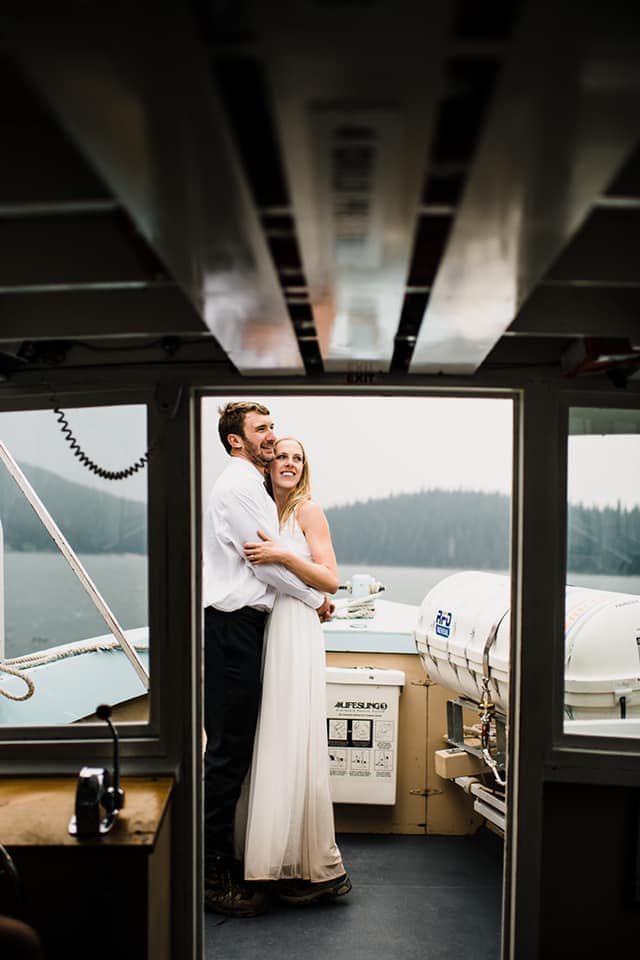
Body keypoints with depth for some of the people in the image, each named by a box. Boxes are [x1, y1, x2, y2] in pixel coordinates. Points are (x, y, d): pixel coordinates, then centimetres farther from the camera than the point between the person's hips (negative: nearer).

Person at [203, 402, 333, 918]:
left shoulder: (252, 485, 21)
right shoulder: (238, 486, -12)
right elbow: (266, 559, -13)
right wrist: (316, 599, -1)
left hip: (240, 627, 10)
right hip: (232, 628, -10)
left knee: (233, 748, 14)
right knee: (229, 750, -5)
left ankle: (221, 857, 24)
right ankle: (214, 874, 4)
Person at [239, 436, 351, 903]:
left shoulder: (308, 510, 0)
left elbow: (331, 580, -8)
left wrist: (284, 555, -17)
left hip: (295, 632, -6)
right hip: (263, 628, 7)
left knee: (294, 746, -7)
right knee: (272, 746, 6)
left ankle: (321, 869, 2)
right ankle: (286, 861, 15)